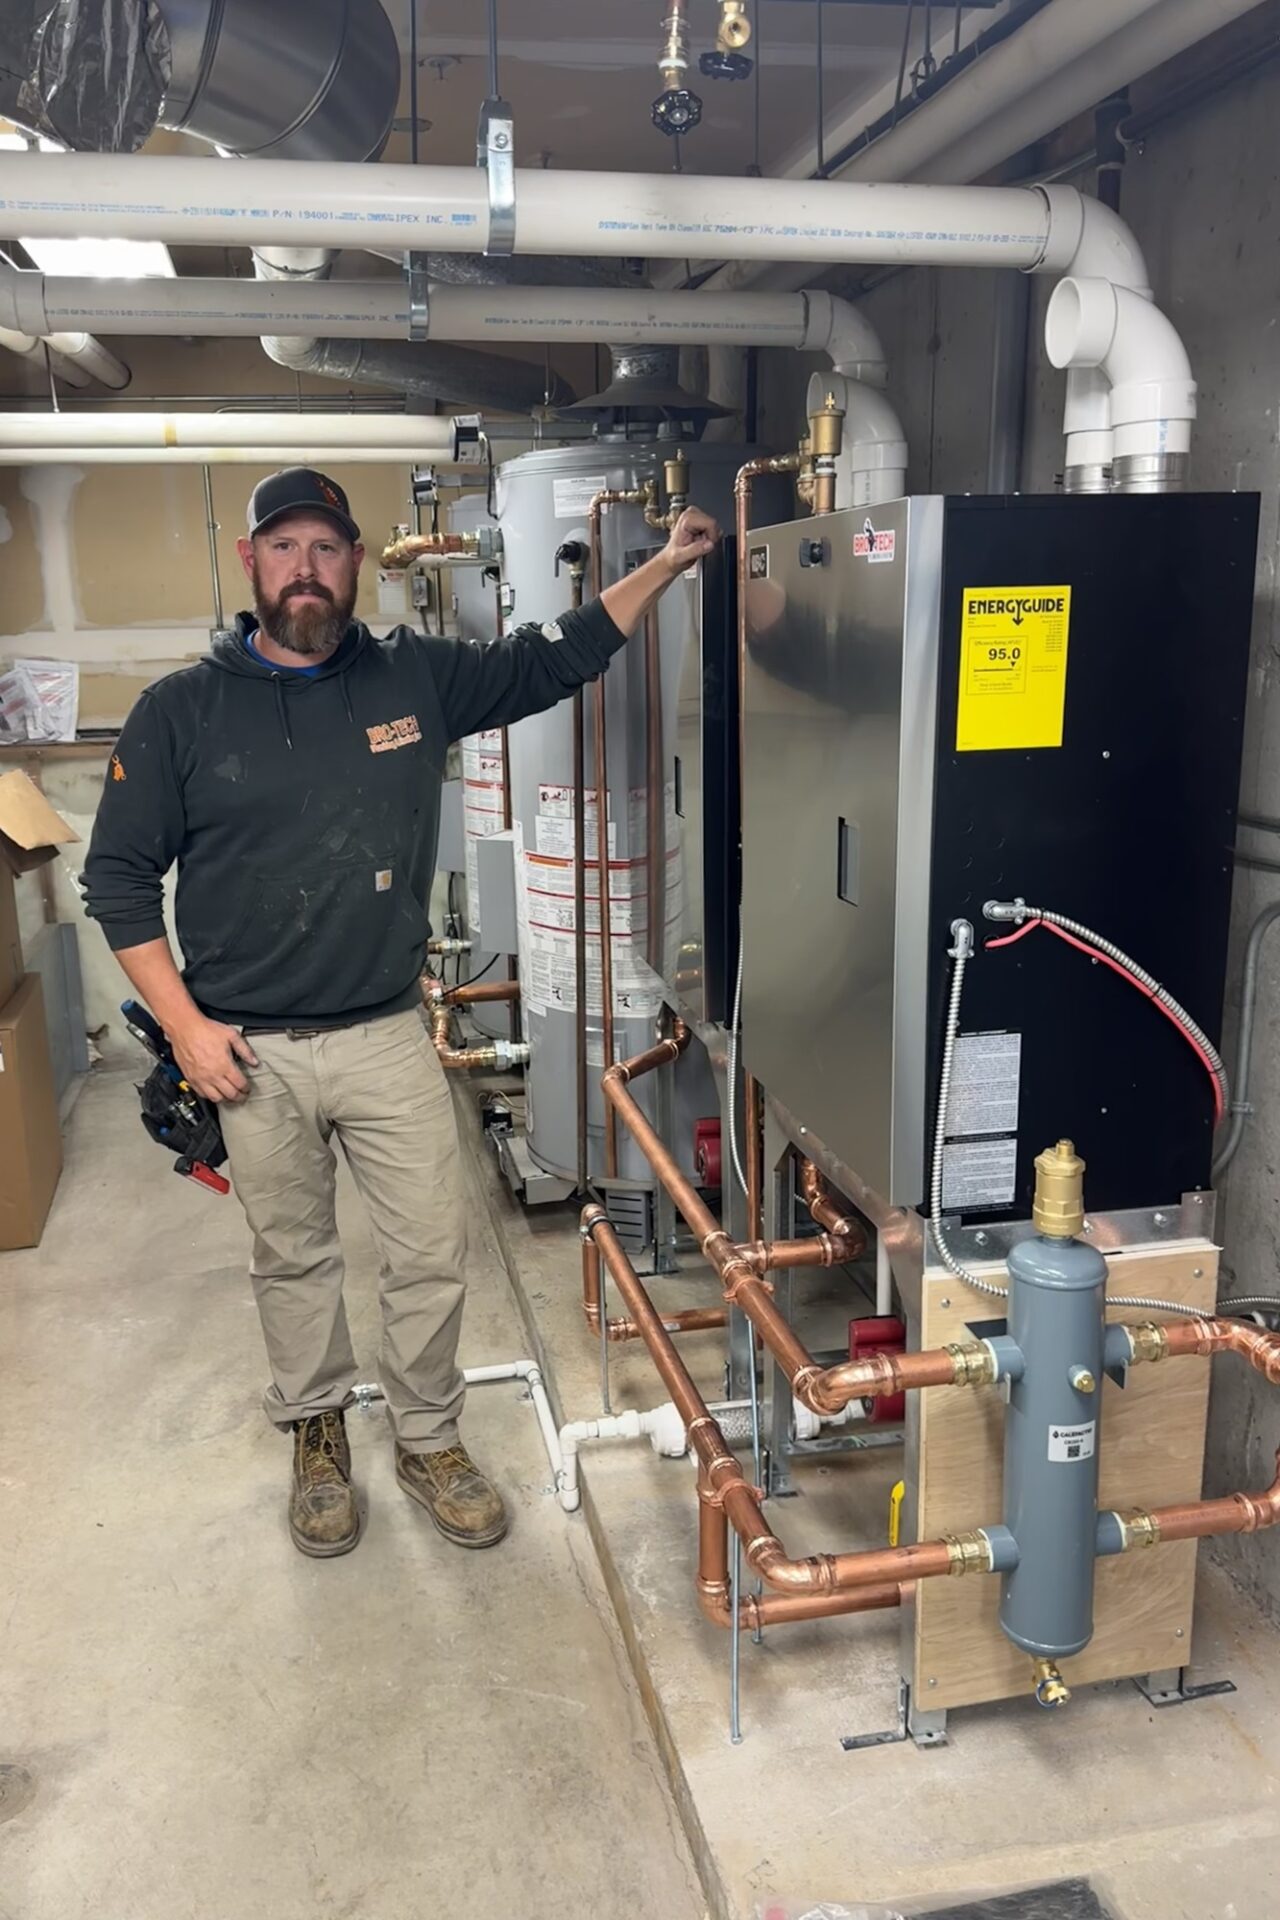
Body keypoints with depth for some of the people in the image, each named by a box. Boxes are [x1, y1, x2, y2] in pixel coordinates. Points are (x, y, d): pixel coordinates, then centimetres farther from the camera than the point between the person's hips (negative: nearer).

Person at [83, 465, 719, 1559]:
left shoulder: (417, 678, 1)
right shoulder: (183, 711, -4)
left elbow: (555, 659, 9)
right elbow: (118, 875, 0)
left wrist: (666, 565, 2)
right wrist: (186, 1024, -7)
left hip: (389, 1036, 1)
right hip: (253, 1054, -1)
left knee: (432, 1255, 7)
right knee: (293, 1260, 15)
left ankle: (429, 1440, 30)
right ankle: (317, 1431, 39)